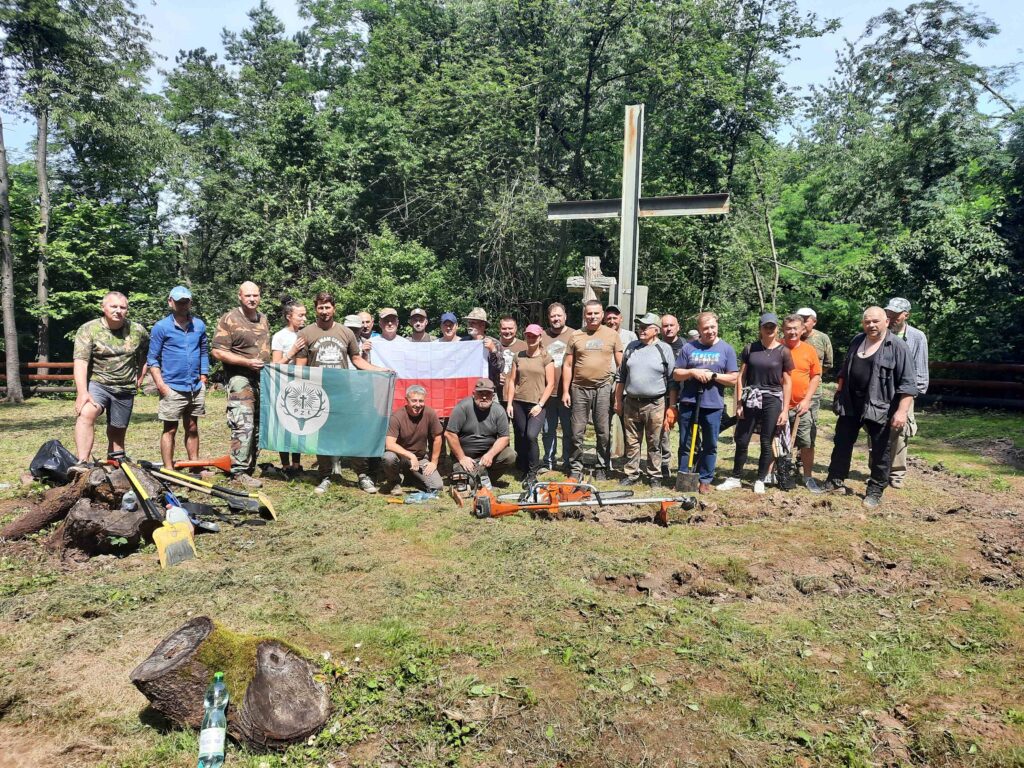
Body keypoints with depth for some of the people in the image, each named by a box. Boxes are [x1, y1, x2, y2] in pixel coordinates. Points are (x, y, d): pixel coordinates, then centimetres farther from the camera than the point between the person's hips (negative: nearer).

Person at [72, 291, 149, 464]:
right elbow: (80, 362, -16)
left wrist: (141, 375, 11)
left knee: (117, 435, 10)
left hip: (125, 389, 3)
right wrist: (82, 393, -27)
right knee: (86, 414, -32)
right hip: (96, 383, -3)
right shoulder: (88, 330, -7)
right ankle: (82, 463, -36)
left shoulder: (137, 331, 2)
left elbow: (147, 352, 21)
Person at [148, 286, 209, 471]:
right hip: (173, 389, -4)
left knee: (192, 428, 12)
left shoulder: (199, 325, 8)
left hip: (196, 388, 4)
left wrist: (203, 379, 8)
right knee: (170, 430, 2)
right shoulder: (161, 327, -3)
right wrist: (161, 385, -11)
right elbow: (152, 359, -3)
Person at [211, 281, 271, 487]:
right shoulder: (229, 319, -7)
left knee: (259, 426, 10)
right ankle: (239, 471, -7)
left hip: (263, 379, 7)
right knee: (244, 426, -13)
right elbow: (217, 351, -12)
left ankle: (251, 466, 20)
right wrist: (248, 362, -19)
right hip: (241, 379, -7)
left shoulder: (263, 319, 15)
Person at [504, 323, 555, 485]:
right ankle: (524, 470, 21)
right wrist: (509, 403, 3)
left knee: (531, 435, -19)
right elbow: (512, 381, 10)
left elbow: (550, 384, -2)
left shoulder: (546, 358, 1)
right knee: (520, 438, 7)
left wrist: (540, 405, -10)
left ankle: (533, 474, -7)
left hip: (537, 405, -4)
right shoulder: (518, 356, 10)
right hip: (518, 403, 4)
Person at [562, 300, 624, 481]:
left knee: (604, 432, 5)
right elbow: (567, 365, 7)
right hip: (579, 388, 1)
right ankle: (576, 468, 14)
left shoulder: (612, 335, 5)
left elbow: (621, 364, 7)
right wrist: (565, 391, 1)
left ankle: (602, 468, 17)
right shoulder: (576, 336, 6)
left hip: (603, 388, -1)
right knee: (577, 432, 4)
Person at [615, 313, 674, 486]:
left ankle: (654, 475, 17)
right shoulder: (631, 347, 10)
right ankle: (632, 474, 19)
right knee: (632, 442, 10)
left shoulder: (665, 349, 0)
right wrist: (618, 400, 11)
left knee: (654, 444, 6)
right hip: (631, 403, 4)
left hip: (655, 405, -3)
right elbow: (621, 376, 14)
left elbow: (672, 379, 0)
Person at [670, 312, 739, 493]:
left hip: (713, 405, -1)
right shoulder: (688, 348, 6)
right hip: (688, 404, 1)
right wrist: (692, 372, -11)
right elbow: (676, 374, 7)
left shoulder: (726, 349, 4)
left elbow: (733, 379, 1)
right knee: (686, 445, 6)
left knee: (710, 446, 7)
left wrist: (713, 375, -12)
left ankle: (705, 480, 18)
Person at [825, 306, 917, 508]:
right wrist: (839, 393, 18)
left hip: (879, 407, -5)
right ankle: (835, 481, 26)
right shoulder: (856, 341, 8)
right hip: (850, 404, 5)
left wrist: (902, 410, -21)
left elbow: (907, 383, -14)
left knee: (880, 452, 6)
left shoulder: (898, 346, -10)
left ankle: (875, 492, 18)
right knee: (842, 444, 12)